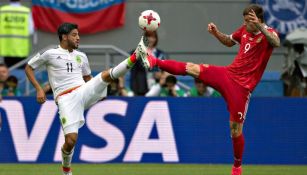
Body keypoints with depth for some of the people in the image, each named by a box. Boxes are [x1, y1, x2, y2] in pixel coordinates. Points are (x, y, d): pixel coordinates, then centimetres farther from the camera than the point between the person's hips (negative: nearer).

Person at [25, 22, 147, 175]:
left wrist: (98, 89, 13)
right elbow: (28, 68, 11)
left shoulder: (81, 56, 19)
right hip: (65, 98, -4)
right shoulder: (50, 54, 4)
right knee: (71, 139, -14)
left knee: (107, 74, -21)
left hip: (83, 92, 4)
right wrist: (39, 89, -1)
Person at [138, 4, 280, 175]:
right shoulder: (244, 30, 7)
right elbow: (229, 41, 27)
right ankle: (155, 62, 4)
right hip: (227, 74, 5)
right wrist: (216, 33, 8)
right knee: (191, 68, -5)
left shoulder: (268, 33, -12)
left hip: (241, 88, -5)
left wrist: (260, 26, -49)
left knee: (236, 129, 0)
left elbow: (276, 43, -38)